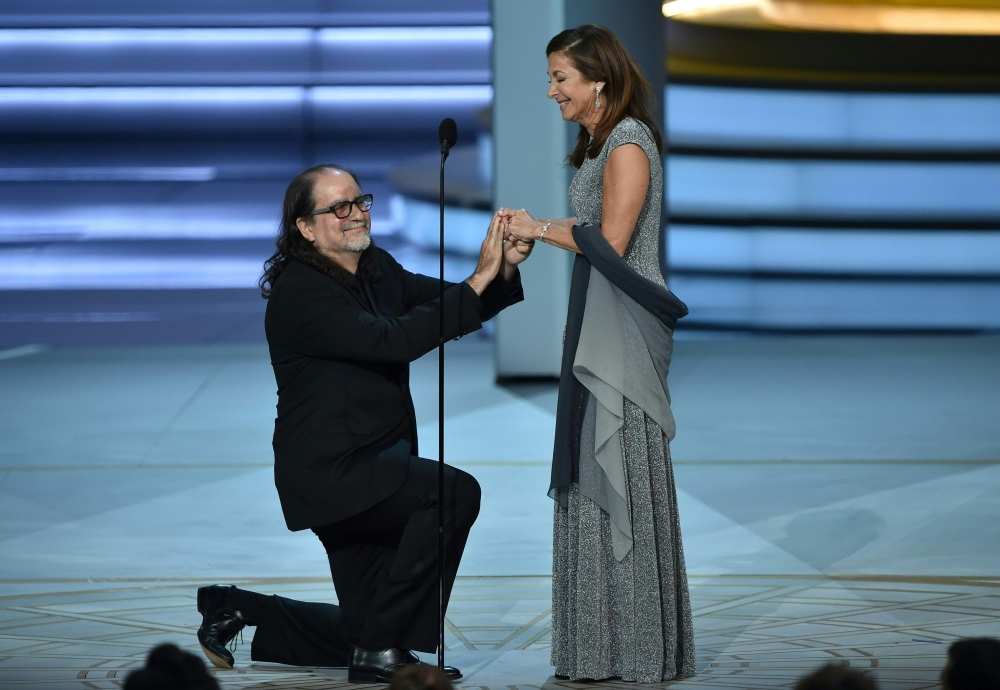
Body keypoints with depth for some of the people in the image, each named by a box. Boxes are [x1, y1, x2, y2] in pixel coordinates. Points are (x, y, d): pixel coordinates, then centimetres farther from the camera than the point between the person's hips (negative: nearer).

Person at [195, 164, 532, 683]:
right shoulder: (300, 292, -18)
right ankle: (381, 650, -20)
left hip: (372, 466, 9)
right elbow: (392, 341, -29)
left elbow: (453, 307, 6)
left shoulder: (376, 268, 8)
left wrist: (504, 268, -16)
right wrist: (480, 278, -29)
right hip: (329, 470, -9)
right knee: (455, 492, -29)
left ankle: (237, 611, 27)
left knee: (362, 630, 12)